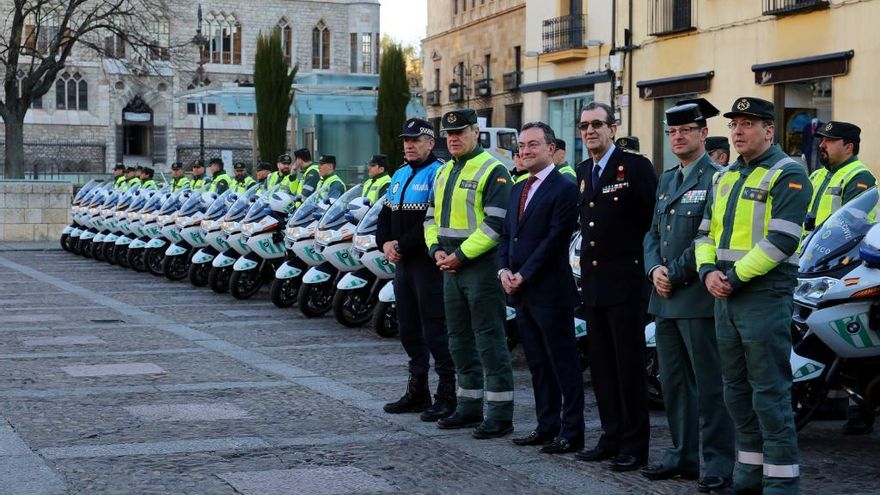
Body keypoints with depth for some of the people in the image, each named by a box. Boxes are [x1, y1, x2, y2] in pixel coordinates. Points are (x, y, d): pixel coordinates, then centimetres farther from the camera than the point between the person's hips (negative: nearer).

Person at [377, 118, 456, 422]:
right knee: (409, 328, 13)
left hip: (428, 262, -9)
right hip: (403, 263, 9)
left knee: (434, 328, -6)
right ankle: (417, 392, 23)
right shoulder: (400, 175, 17)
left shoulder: (438, 173, -10)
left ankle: (446, 395, 1)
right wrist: (385, 243, 0)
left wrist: (402, 245, -16)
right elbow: (386, 215, 19)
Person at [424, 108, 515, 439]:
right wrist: (436, 249, 2)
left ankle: (500, 414, -3)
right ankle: (470, 406, 24)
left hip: (482, 264, -9)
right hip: (451, 265, 9)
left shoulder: (493, 171, -10)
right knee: (460, 339, 14)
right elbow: (432, 216, 21)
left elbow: (496, 223, -18)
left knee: (490, 340, -7)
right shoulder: (444, 173, 17)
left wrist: (461, 255, -18)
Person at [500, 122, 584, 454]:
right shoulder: (518, 190, 17)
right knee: (537, 364, 13)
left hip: (550, 292, -8)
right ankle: (547, 426, 21)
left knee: (564, 364, -2)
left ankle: (571, 433, 2)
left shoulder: (564, 189, -10)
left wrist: (523, 275, -15)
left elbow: (555, 240, -16)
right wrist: (504, 270, 0)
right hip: (521, 292, 8)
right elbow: (506, 235, 17)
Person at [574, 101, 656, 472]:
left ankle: (634, 446, 4)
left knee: (629, 366, -2)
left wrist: (642, 258, -10)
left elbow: (653, 218, -10)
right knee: (601, 365, 11)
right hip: (593, 282, 7)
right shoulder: (582, 172, 14)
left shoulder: (635, 166, -8)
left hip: (625, 281, -7)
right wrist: (586, 266, 12)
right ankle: (611, 438, 19)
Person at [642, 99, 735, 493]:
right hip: (665, 298, 8)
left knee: (710, 384, -4)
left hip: (698, 297, -8)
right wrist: (655, 269, 0)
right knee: (673, 382, 13)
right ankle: (683, 456, 22)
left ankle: (719, 463, 3)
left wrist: (676, 274, -13)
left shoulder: (717, 178, -8)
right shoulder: (667, 179, 18)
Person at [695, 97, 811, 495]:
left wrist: (735, 277, -17)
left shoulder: (787, 175, -8)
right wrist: (708, 271, -1)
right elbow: (706, 233, 18)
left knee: (770, 393, -7)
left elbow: (781, 241, -18)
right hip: (726, 297, 8)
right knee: (736, 391, 12)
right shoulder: (726, 177, 17)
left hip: (764, 296, -8)